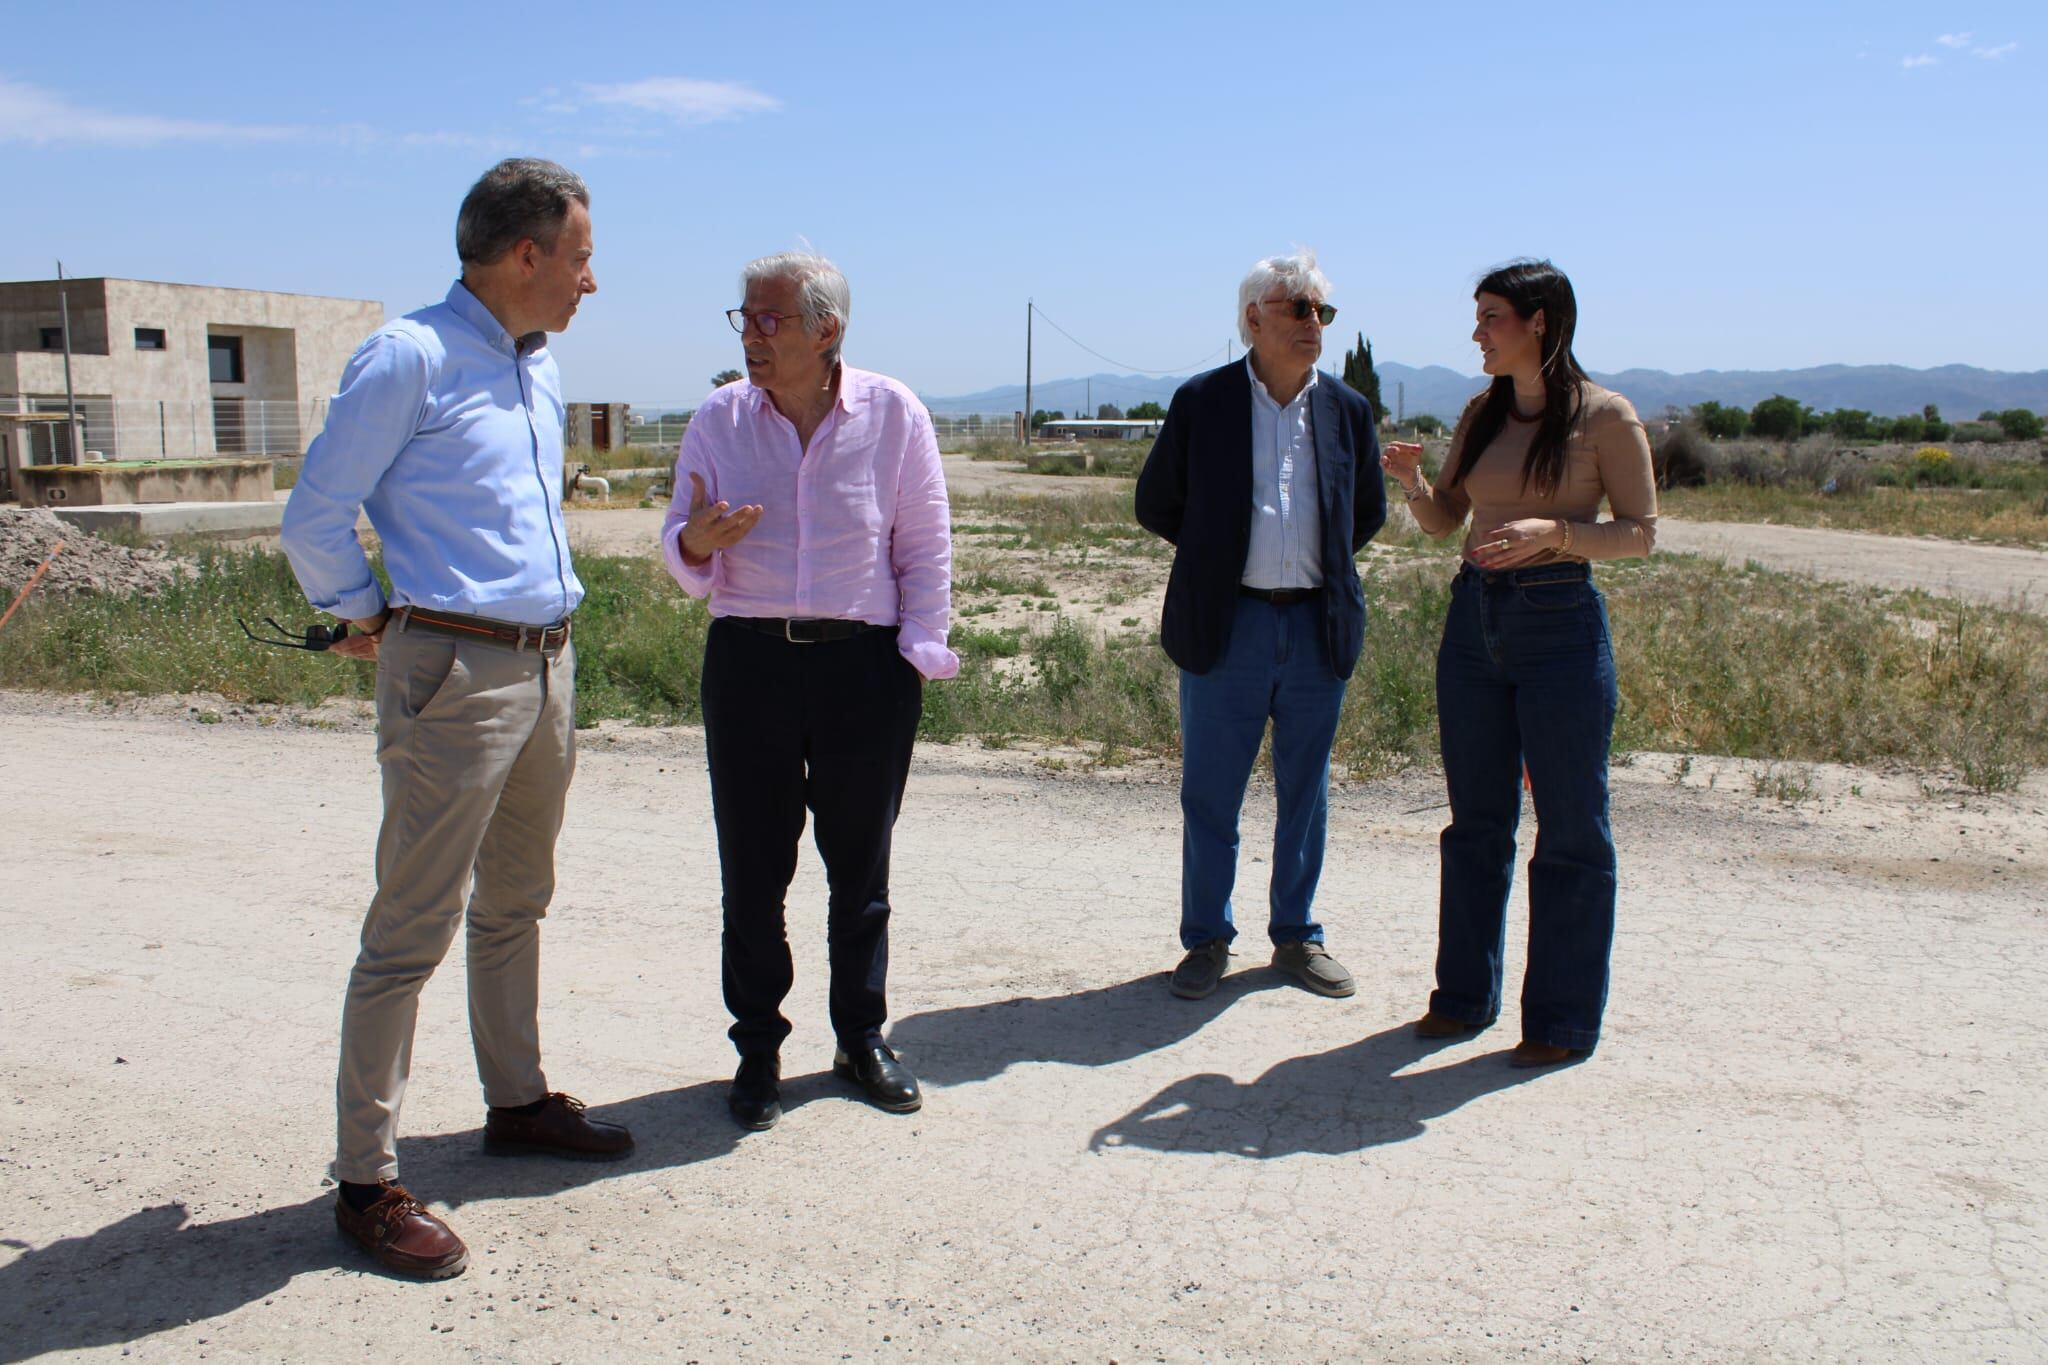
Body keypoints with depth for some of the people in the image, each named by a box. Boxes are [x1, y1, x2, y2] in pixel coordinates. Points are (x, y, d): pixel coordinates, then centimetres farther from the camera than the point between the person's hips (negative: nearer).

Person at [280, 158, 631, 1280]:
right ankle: (366, 1181, 6)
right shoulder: (408, 358, -11)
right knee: (411, 933, -4)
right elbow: (315, 521, -9)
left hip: (547, 667, 8)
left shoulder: (540, 368, 15)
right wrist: (371, 621, 3)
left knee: (514, 904, 19)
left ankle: (516, 1101, 34)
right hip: (454, 672, -8)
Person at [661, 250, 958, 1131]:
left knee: (860, 863, 9)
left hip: (864, 663, -1)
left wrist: (919, 652, -3)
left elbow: (926, 548, 4)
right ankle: (758, 1049, 20)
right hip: (748, 661, 1)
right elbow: (682, 554, 8)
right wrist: (697, 542, -15)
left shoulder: (894, 415, 0)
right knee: (752, 867, 5)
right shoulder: (719, 419, 4)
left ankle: (862, 1035, 26)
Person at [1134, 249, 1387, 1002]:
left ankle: (1296, 935, 24)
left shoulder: (1348, 410, 6)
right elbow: (1155, 503, 7)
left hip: (1319, 626, 3)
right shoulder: (1202, 401, -1)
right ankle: (1206, 940, 17)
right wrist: (1218, 553, 5)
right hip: (1227, 625, -2)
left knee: (1305, 794, 11)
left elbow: (1369, 512, 18)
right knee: (1209, 796, 4)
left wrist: (1320, 564, 8)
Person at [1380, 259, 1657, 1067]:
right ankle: (1465, 997, 24)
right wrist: (1411, 479, -7)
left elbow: (1639, 532, -7)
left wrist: (1552, 530, -22)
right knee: (1476, 822, 12)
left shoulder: (1604, 415, -6)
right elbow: (1444, 520, 13)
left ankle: (1563, 1019, 13)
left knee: (1570, 828, 2)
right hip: (1475, 620, 6)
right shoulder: (1482, 412, 10)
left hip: (1561, 623, -5)